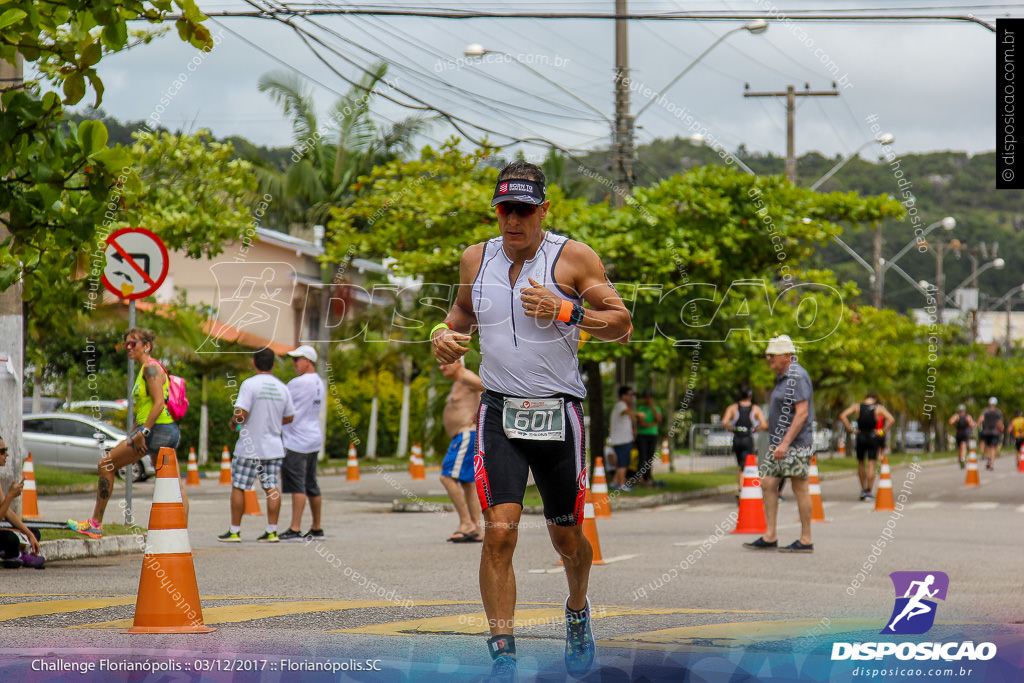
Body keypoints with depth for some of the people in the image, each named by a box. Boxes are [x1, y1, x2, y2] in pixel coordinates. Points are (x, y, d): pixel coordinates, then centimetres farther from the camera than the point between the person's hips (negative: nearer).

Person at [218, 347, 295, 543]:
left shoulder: (250, 384, -12)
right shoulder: (281, 387, 5)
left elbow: (241, 413, -20)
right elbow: (289, 417, 13)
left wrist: (233, 423, 0)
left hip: (250, 447, -5)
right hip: (274, 446, 5)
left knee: (238, 487, 4)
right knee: (271, 488, 7)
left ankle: (235, 531, 6)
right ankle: (272, 531, 4)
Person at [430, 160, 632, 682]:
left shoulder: (573, 258, -5)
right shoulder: (476, 258, 6)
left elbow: (621, 325, -6)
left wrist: (565, 311, -20)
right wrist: (444, 334, 3)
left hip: (558, 412, -1)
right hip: (499, 409, 1)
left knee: (566, 538, 13)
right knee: (499, 532, -16)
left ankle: (577, 613, 45)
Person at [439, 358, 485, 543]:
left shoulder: (466, 377, -11)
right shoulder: (459, 383, 21)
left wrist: (480, 414, -21)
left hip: (468, 435, -11)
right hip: (462, 437, 11)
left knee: (448, 477, -16)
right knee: (468, 483, 7)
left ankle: (466, 523, -16)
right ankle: (476, 531, 5)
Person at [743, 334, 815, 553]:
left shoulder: (797, 376, -14)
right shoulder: (782, 377, 17)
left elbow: (802, 413, -20)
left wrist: (786, 443, -24)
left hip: (795, 444, -10)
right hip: (778, 443, 10)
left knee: (800, 488, -5)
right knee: (768, 484, 5)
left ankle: (805, 541, 0)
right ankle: (770, 537, 6)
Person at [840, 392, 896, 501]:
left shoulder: (857, 406, 2)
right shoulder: (879, 408, -3)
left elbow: (843, 416, -7)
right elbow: (891, 420, -14)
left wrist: (850, 429, -4)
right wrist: (883, 431, -6)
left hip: (860, 436, 2)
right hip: (873, 438, -2)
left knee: (861, 464, 18)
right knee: (871, 465, -1)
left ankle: (863, 489, 19)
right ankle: (868, 492, -4)